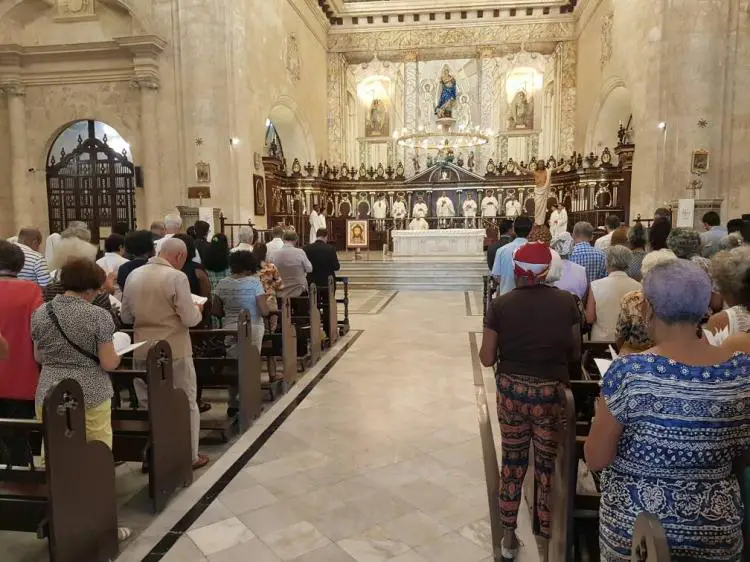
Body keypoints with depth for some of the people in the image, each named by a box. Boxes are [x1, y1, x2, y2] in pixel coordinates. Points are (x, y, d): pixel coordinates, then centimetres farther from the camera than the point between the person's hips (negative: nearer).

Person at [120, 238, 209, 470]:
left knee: (148, 404, 16)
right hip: (174, 351, -5)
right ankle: (190, 455, 17)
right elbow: (190, 319, -16)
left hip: (142, 351, 5)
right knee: (187, 403, 9)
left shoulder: (133, 275, 4)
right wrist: (198, 309, 5)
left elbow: (126, 316, 12)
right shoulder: (177, 277, -15)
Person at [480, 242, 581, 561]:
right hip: (551, 393, 0)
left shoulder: (500, 305, -10)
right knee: (548, 464, 16)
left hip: (511, 391, 0)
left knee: (512, 463, 16)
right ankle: (548, 535, 32)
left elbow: (487, 359, -7)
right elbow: (575, 353, 2)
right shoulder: (566, 302, -6)